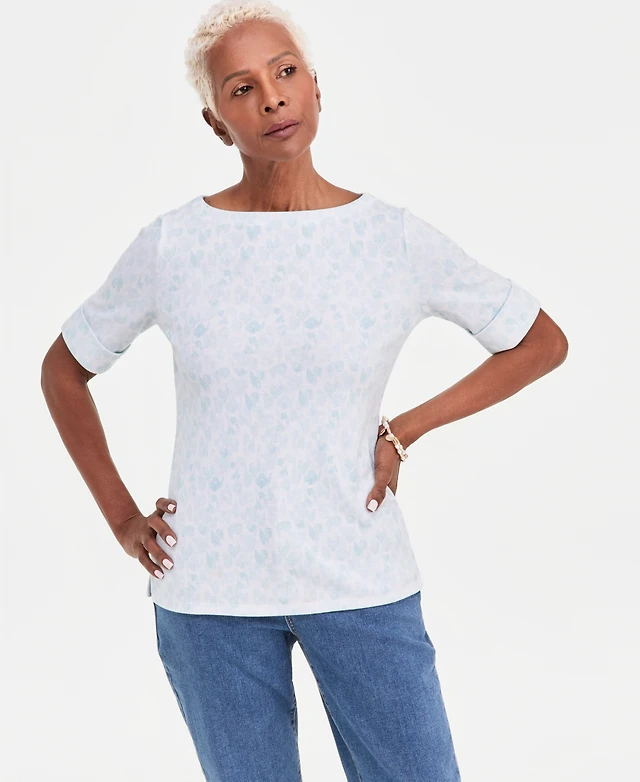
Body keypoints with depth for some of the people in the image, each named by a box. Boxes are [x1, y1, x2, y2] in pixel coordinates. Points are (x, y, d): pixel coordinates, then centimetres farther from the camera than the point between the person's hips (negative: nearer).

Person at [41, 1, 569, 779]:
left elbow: (543, 342, 6)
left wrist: (405, 430, -2)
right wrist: (122, 520, 3)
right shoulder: (170, 244, -4)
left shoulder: (397, 239, -5)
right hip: (209, 589, 1)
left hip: (361, 582, 0)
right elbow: (63, 368, 10)